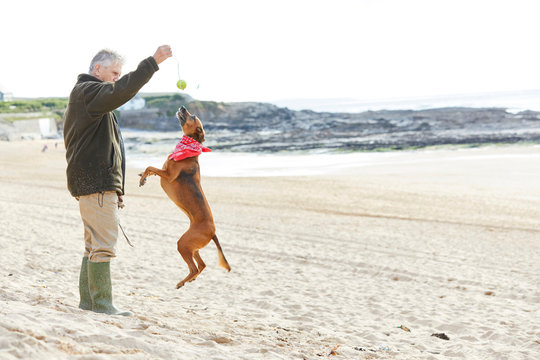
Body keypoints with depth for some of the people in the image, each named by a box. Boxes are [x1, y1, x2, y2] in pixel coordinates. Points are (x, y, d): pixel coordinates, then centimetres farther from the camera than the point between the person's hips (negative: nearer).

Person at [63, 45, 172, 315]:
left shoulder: (87, 95, 27)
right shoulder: (87, 91, -7)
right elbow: (123, 90, -28)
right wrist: (153, 62, -28)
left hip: (97, 183, 11)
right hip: (96, 183, -11)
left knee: (94, 244, 12)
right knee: (103, 244, -11)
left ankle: (88, 303, 16)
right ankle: (102, 305, -10)